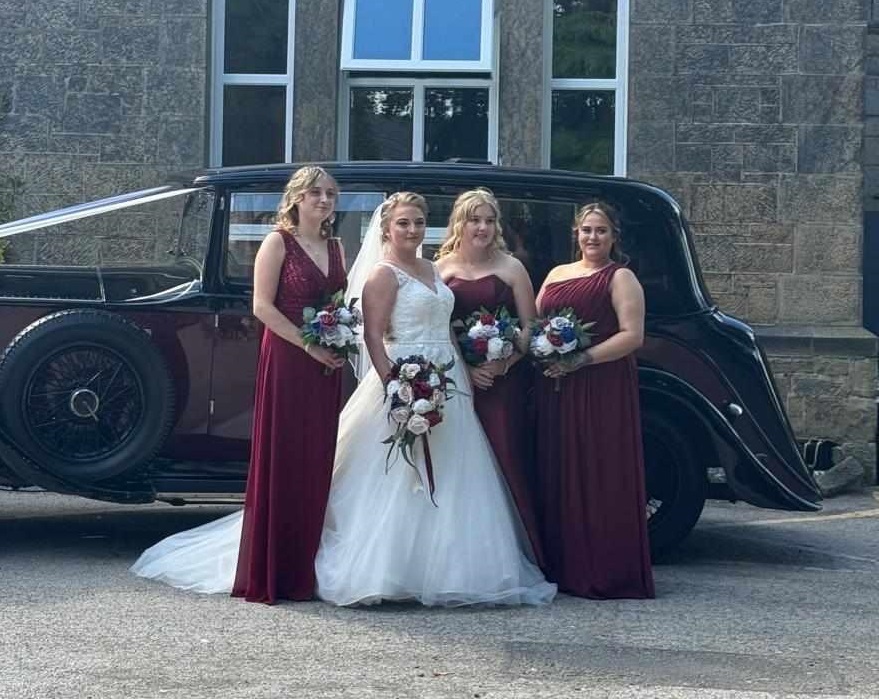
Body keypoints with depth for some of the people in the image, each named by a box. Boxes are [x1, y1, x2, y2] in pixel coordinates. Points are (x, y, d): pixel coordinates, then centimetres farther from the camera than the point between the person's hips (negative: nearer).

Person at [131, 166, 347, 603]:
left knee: (316, 466, 7)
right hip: (285, 364, -6)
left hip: (325, 369, 6)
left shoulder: (336, 248, 15)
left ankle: (303, 570, 14)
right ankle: (268, 575, 2)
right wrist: (310, 345, -16)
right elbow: (262, 306, -11)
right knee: (279, 462, -4)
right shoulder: (278, 243, -4)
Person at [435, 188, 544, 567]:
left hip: (504, 382, -1)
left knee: (505, 461, -6)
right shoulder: (441, 268, 8)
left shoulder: (510, 267, 7)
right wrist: (464, 369, -9)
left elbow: (529, 329, 5)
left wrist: (501, 364, -10)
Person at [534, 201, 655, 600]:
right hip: (555, 391, 7)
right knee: (556, 476, 7)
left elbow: (632, 336, -11)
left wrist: (580, 360, -18)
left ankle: (607, 574, -1)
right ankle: (562, 568, 14)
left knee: (602, 477, -6)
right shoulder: (556, 274, 19)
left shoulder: (620, 278, -1)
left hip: (603, 390, -7)